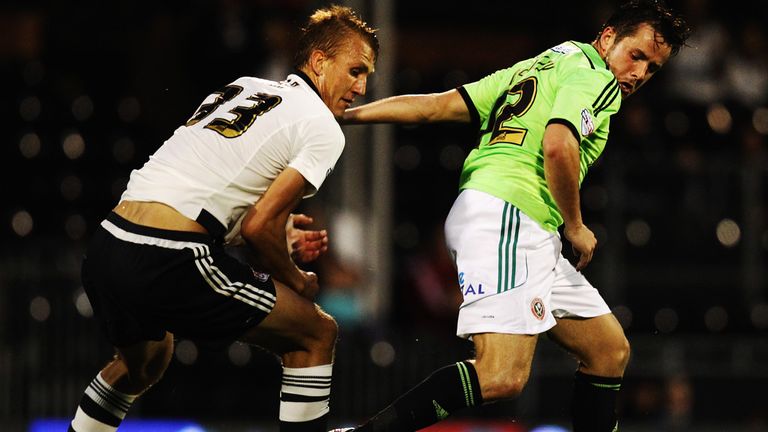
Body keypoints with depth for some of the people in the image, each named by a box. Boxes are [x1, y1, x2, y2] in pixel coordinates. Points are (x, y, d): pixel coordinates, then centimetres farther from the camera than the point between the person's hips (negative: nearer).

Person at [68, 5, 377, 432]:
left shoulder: (240, 89, 23)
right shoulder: (323, 129, 0)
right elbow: (259, 226, -7)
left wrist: (277, 233, 25)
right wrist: (296, 281, 11)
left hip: (106, 247, 8)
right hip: (169, 263, -8)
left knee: (142, 362, 36)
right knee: (316, 334, 8)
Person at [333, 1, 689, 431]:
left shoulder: (541, 68, 26)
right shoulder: (593, 74, -1)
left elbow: (436, 105, 20)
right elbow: (557, 146, -19)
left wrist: (345, 114, 20)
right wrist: (575, 227, -5)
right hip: (506, 219, -11)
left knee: (610, 351, 14)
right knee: (502, 377, -23)